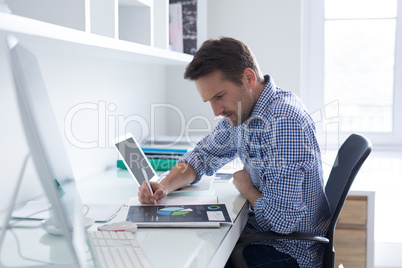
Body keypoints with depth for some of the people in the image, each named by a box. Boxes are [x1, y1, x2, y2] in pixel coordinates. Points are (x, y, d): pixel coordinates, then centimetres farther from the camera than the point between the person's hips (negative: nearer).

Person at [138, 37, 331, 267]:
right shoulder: (240, 110, -1)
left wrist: (245, 187, -10)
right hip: (262, 231, 8)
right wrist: (165, 186, -7)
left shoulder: (285, 122, -30)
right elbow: (204, 155, 13)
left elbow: (282, 220, -30)